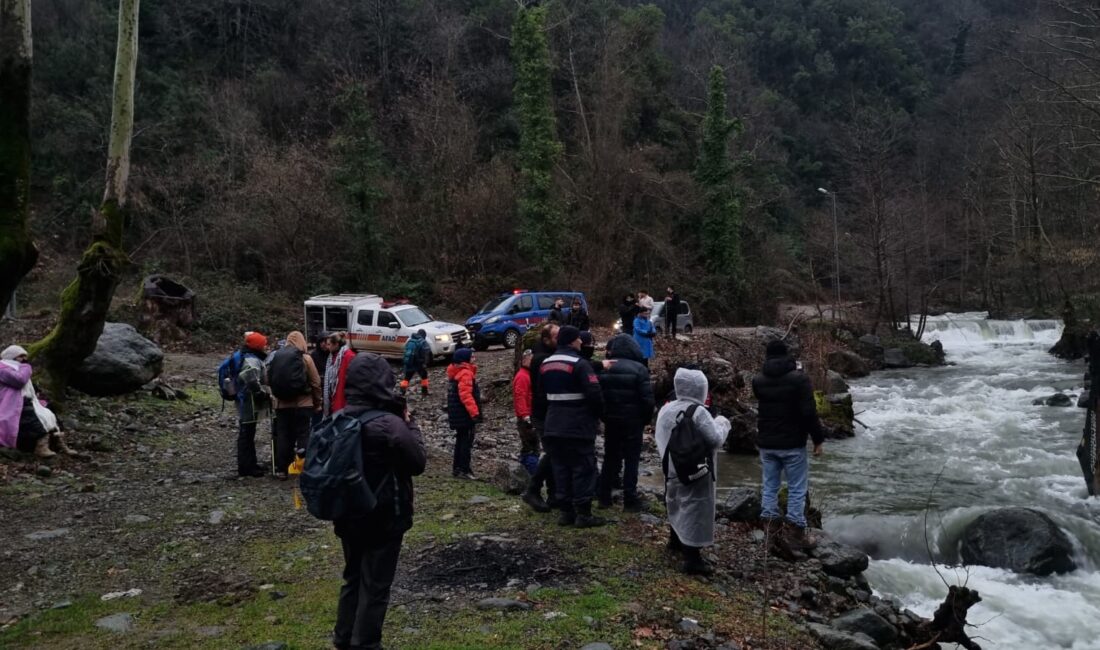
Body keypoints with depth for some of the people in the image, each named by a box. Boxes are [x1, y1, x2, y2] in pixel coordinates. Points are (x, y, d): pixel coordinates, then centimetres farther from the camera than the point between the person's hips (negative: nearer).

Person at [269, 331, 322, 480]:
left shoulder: (275, 357, 5)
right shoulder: (305, 358, -7)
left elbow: (269, 380, 8)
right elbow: (315, 383, -4)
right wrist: (317, 403, 6)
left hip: (281, 404, 3)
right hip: (302, 403, -3)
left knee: (282, 436, 9)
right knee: (303, 434, 3)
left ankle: (281, 469, 12)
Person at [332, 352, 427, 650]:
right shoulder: (391, 424, -24)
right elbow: (418, 462, -13)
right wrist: (409, 423, -5)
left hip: (349, 515, 7)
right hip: (384, 519, -7)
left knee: (352, 577, 23)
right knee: (375, 585, 8)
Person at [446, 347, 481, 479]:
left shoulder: (457, 372, 15)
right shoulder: (465, 373, -18)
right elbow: (466, 395, -27)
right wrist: (474, 412, -28)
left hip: (457, 414, 10)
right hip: (465, 415, -10)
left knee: (461, 440, 16)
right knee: (467, 441, -4)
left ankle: (457, 468, 22)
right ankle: (464, 470, -1)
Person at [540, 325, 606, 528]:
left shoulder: (545, 364, 11)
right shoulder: (579, 364, -14)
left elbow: (542, 392, 19)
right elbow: (594, 394, -19)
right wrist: (598, 414, -3)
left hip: (553, 427, 7)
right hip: (579, 427, -7)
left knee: (561, 468, 11)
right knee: (583, 468, 0)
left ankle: (566, 511, 15)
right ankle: (583, 513, 3)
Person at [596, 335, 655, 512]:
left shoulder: (605, 368, 1)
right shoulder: (638, 369, -11)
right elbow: (647, 398, -14)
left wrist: (603, 416, 11)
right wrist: (646, 419, 0)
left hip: (611, 420, 4)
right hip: (632, 421, -4)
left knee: (610, 458, 15)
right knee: (631, 460, 3)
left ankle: (604, 497, 19)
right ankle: (630, 500, 4)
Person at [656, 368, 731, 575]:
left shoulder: (666, 409, 5)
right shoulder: (698, 412, -20)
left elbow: (661, 438, 12)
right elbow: (715, 439, -19)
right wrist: (722, 423, -3)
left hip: (672, 469, 8)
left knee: (677, 503, 25)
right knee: (694, 510, -3)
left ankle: (675, 540, 45)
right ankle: (692, 559, -2)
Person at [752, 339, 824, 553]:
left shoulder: (758, 381, 0)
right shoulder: (799, 379, -13)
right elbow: (809, 413, -16)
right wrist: (817, 439, -7)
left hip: (766, 444, 4)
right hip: (792, 444, -4)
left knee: (769, 486, 13)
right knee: (797, 488, 5)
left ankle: (772, 531, 15)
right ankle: (795, 534, 6)